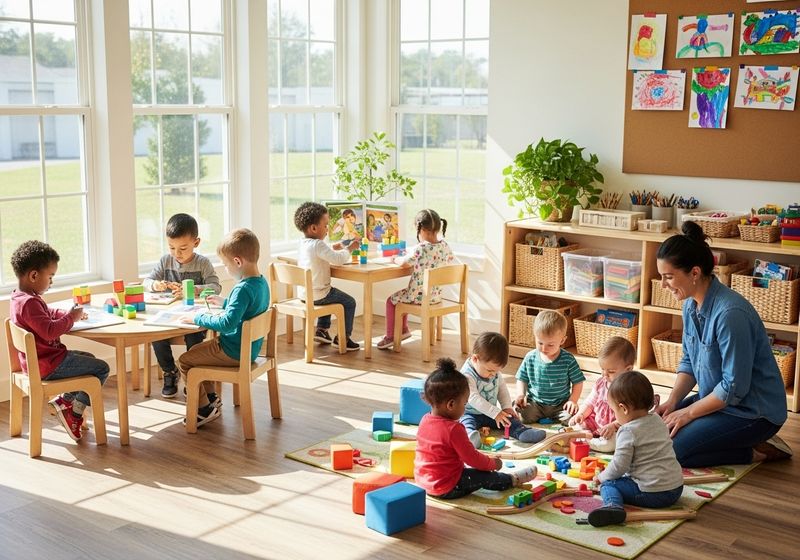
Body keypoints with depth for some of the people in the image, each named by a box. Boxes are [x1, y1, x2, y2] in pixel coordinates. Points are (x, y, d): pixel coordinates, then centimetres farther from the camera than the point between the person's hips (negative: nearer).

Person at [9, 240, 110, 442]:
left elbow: (49, 313, 23)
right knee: (101, 368, -5)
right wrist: (71, 318, -19)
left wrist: (69, 314, 9)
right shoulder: (30, 303, -25)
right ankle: (74, 411, 2)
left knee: (89, 359, 25)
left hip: (36, 361, 11)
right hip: (47, 365, -11)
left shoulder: (19, 298, 10)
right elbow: (49, 331, -32)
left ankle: (64, 401, 17)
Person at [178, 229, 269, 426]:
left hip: (234, 352, -10)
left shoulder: (243, 289, -28)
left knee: (184, 360, 0)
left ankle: (205, 408, 9)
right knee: (195, 351, 26)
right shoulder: (261, 282, 2)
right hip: (250, 348, 10)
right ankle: (211, 396, 32)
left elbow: (227, 323, -34)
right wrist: (224, 302, 19)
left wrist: (198, 318, -24)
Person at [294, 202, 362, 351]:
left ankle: (321, 330, 35)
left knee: (329, 297, 36)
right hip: (317, 294, -9)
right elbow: (338, 259, -23)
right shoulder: (318, 245, -23)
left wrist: (332, 248, 11)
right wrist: (349, 248, -7)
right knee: (349, 302, 3)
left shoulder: (302, 243, 6)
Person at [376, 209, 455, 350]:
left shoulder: (420, 249, -24)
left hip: (419, 296, -7)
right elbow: (451, 262, 12)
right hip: (436, 295, 7)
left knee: (391, 300, 18)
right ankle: (404, 330, 38)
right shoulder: (445, 246, -5)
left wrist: (395, 259, 6)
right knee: (403, 295, 31)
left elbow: (404, 263, -16)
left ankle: (390, 336, 24)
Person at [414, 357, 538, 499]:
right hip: (447, 489, -8)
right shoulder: (454, 429, -26)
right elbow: (473, 458, -18)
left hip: (422, 480, 8)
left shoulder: (425, 420, -1)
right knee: (484, 477, 8)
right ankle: (513, 480, 27)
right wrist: (493, 463, 1)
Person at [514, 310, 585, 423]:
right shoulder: (530, 358, -1)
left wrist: (573, 400, -11)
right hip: (535, 403, 1)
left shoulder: (568, 360, -7)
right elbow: (522, 379, 10)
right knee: (523, 415, -27)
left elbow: (578, 382, 1)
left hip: (560, 405, -1)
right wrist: (521, 394, -8)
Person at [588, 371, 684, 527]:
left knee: (608, 485, -2)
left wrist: (601, 477, 3)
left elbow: (619, 466, -15)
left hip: (651, 494, -9)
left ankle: (613, 505, -28)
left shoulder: (628, 431, -13)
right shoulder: (658, 421, 11)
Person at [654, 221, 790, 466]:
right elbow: (688, 362, 9)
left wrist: (688, 412, -15)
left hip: (752, 411, -9)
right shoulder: (691, 304, -1)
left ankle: (756, 451, 0)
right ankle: (749, 441, 13)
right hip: (718, 398, 9)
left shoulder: (730, 313, -29)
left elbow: (735, 387, -25)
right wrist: (672, 402, -6)